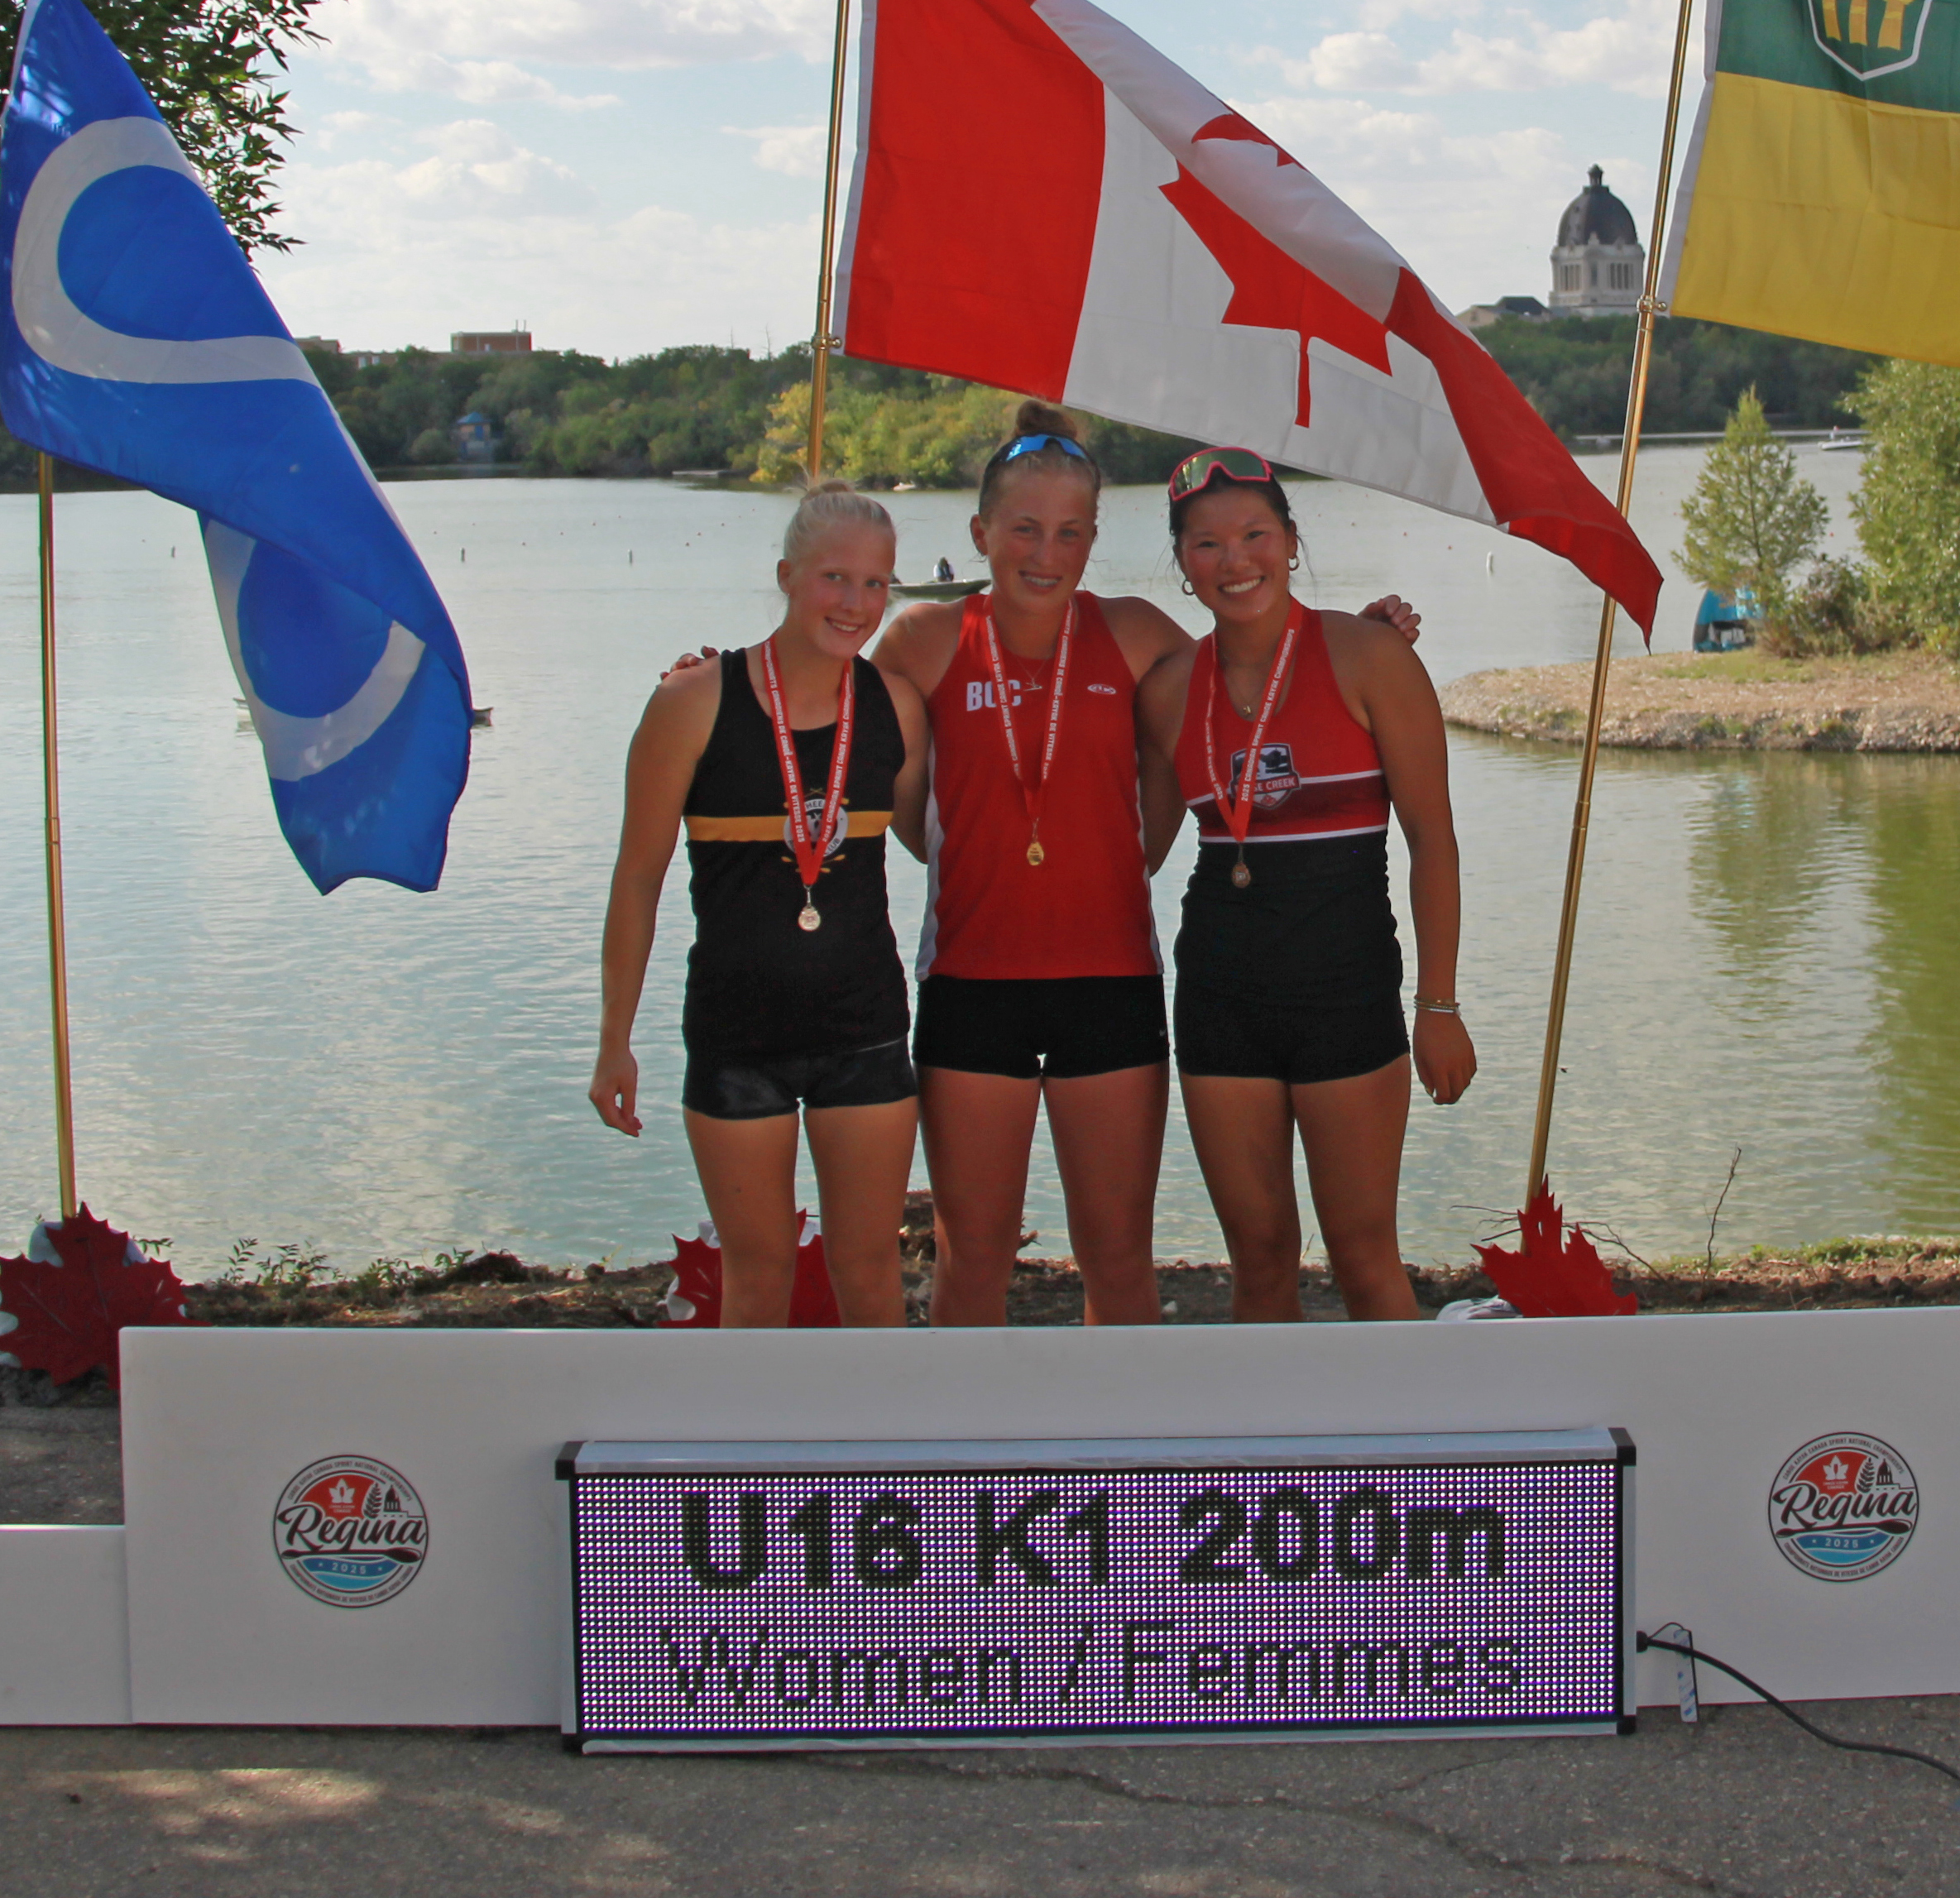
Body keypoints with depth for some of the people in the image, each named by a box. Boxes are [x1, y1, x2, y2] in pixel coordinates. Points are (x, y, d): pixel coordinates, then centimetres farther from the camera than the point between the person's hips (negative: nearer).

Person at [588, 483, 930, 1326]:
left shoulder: (894, 704, 0)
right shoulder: (695, 704, -9)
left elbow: (927, 835, 17)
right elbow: (637, 879, -3)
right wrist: (615, 1043, -2)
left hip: (864, 1031, 2)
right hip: (736, 1033, -2)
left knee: (869, 1271, 7)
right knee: (757, 1278, 8)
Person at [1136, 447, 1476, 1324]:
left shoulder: (1366, 656, -7)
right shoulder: (1170, 689, 5)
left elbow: (1432, 838, -6)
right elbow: (1143, 846, 16)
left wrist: (1439, 1005, -9)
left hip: (1345, 980, -4)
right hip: (1219, 988, 4)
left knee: (1363, 1254, -1)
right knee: (1259, 1254, 9)